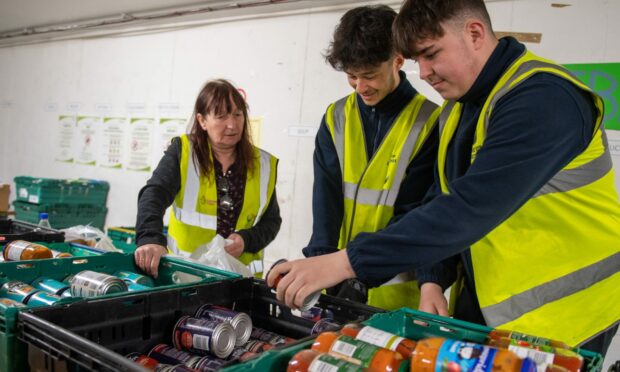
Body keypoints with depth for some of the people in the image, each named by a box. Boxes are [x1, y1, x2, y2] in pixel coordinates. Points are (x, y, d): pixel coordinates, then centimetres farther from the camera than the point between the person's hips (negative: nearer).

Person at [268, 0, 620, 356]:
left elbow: (469, 208, -33)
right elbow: (443, 201, 8)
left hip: (559, 313, -7)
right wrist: (432, 280, -7)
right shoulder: (457, 108, 6)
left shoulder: (543, 97, -23)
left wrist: (345, 262, -33)